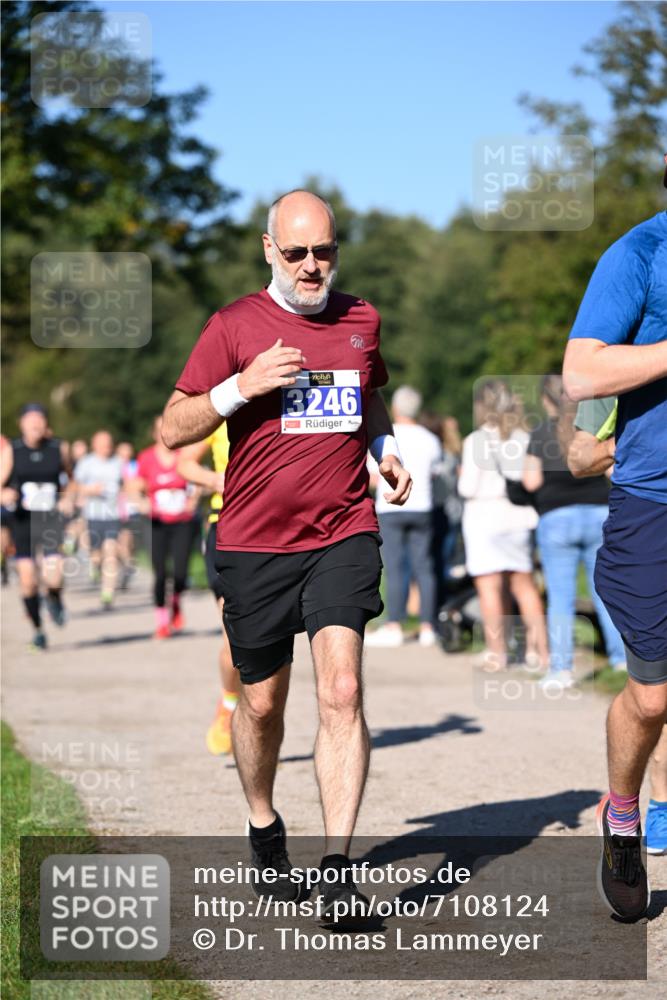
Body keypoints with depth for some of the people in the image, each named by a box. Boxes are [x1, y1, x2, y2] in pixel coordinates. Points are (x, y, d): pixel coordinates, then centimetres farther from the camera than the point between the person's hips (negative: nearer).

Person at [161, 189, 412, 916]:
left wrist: (384, 448, 10)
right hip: (255, 543, -1)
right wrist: (242, 386, -17)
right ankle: (263, 828, 37)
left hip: (344, 535, 1)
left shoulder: (361, 319, 9)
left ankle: (338, 866, -16)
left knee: (342, 690, -15)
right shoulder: (235, 326, -2)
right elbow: (173, 429, -3)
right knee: (262, 701, 10)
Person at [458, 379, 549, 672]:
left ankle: (496, 652, -1)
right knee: (524, 584, 13)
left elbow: (469, 487, -12)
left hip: (485, 519, -5)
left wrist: (462, 477, 8)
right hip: (520, 518, 5)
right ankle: (539, 648, 10)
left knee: (489, 587, 0)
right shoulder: (524, 439, 4)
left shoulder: (476, 441, -9)